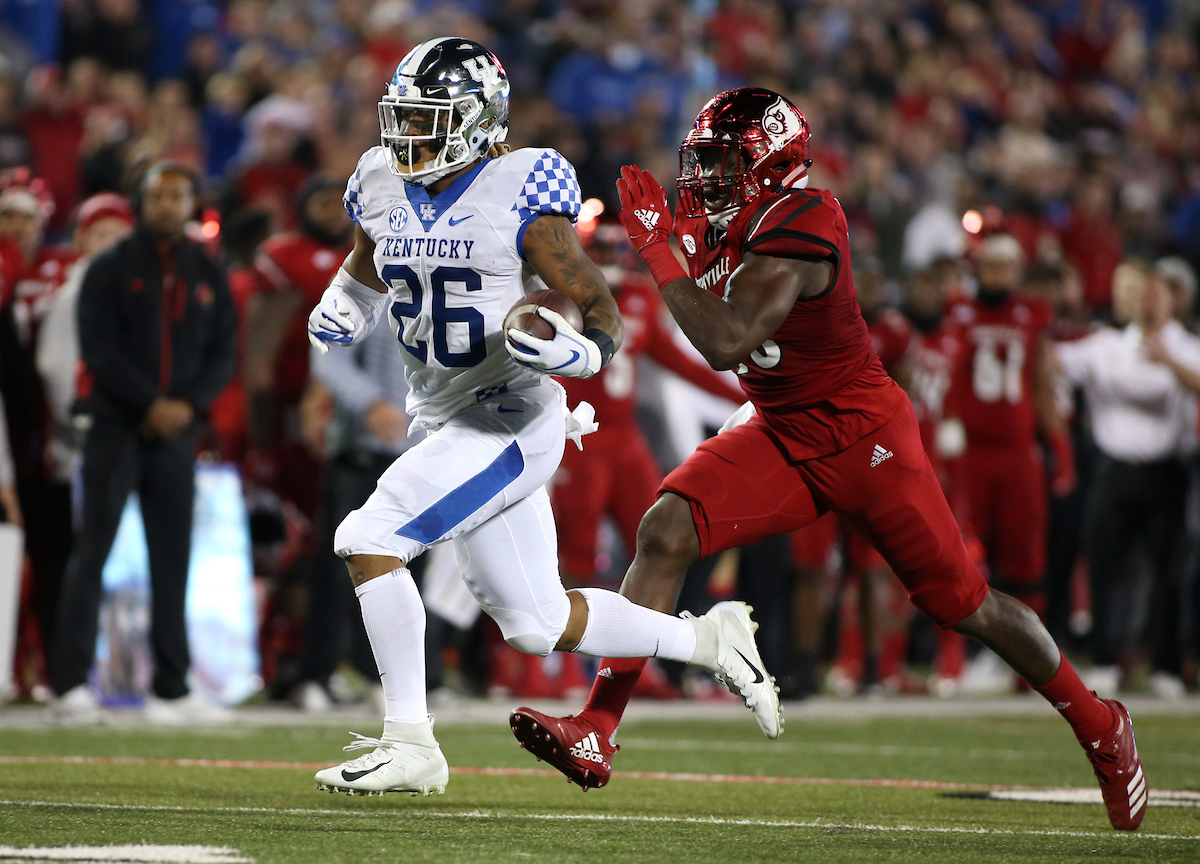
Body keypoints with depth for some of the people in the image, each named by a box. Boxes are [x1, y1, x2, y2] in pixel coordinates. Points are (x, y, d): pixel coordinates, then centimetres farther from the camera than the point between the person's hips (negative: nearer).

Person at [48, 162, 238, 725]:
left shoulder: (207, 275, 12)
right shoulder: (110, 268, 0)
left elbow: (224, 351, 9)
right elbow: (100, 348, -7)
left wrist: (188, 404, -8)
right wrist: (150, 403, -15)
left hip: (178, 428, 4)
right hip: (116, 424, -4)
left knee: (172, 560, 4)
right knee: (93, 550, -8)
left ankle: (171, 689, 8)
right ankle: (69, 685, -10)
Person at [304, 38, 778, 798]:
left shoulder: (520, 196, -14)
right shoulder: (384, 188, 4)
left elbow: (605, 318, -10)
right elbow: (367, 272, 26)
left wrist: (571, 349, -31)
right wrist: (342, 314, 5)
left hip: (513, 422, -8)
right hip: (452, 424, 8)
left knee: (369, 541, -19)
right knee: (537, 624, 13)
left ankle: (410, 742, -11)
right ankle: (708, 640, 31)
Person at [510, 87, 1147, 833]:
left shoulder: (796, 227, -24)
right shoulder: (734, 224, 3)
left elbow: (726, 345, -31)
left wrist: (658, 247, -27)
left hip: (860, 434, -8)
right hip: (779, 434, 8)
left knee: (964, 603, 2)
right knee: (665, 532, -13)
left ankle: (1101, 729, 24)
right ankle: (596, 734, -16)